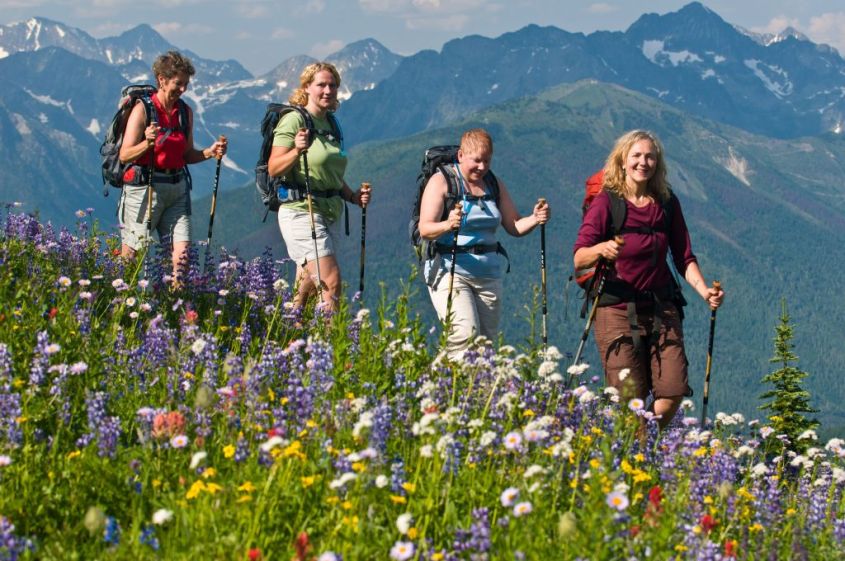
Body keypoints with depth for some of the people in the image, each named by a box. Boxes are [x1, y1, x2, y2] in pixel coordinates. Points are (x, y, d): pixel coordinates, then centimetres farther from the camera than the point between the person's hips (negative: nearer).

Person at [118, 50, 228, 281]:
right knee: (130, 254, -2)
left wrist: (210, 152, 0)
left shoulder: (185, 112, 11)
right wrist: (147, 143, -28)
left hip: (177, 186, 5)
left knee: (182, 250, -6)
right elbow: (124, 155, -11)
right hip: (145, 186, -5)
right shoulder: (143, 109, -7)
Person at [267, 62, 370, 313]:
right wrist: (296, 151, -32)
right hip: (301, 212, -8)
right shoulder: (294, 120, -8)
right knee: (331, 282, -18)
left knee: (307, 287, 10)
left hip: (331, 214, 8)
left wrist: (352, 196, 8)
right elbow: (273, 168, -15)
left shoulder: (330, 124, 16)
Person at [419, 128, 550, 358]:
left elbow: (514, 226, 13)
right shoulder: (441, 181, -4)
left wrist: (535, 219, -8)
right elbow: (425, 229, -14)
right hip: (450, 269, -6)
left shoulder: (494, 184, 13)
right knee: (466, 333, -24)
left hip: (488, 272, 6)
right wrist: (447, 225, -35)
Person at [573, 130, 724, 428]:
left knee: (673, 392, -5)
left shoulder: (667, 203, 7)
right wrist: (601, 249, -35)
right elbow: (579, 258, -14)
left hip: (661, 308, 4)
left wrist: (704, 291, -6)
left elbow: (684, 258, 10)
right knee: (630, 397, -9)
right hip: (616, 308, -4)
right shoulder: (606, 202, -6)